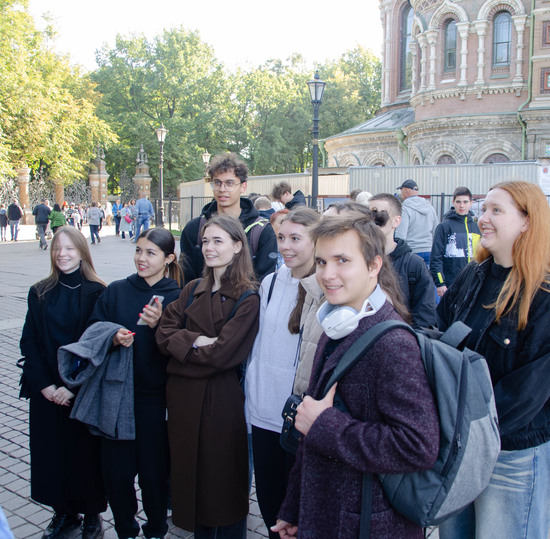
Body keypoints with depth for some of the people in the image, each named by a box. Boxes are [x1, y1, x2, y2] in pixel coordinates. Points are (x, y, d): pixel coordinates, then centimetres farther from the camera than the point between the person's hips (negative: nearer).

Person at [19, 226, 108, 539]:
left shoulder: (96, 292, -6)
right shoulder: (40, 293, 5)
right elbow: (29, 343, 2)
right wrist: (44, 385, -8)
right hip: (47, 391, 3)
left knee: (86, 451, 5)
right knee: (51, 451, 10)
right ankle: (64, 512, 29)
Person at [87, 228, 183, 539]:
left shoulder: (177, 297, -2)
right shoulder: (115, 292, 5)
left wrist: (159, 326, -22)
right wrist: (112, 339, -14)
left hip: (155, 398, -2)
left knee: (154, 472, 7)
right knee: (116, 471, 5)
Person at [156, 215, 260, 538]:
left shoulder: (247, 298, -11)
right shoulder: (193, 290, 9)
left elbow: (222, 354, -19)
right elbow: (164, 333, 1)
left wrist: (182, 343, -7)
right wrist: (196, 341, -15)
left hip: (222, 401, -6)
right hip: (184, 397, 6)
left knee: (223, 479, 8)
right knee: (190, 472, 17)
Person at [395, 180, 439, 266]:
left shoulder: (405, 209, -10)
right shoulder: (430, 207, 12)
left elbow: (400, 236, -16)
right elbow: (436, 232, 16)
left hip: (411, 253, -6)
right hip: (429, 252, 6)